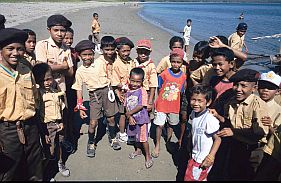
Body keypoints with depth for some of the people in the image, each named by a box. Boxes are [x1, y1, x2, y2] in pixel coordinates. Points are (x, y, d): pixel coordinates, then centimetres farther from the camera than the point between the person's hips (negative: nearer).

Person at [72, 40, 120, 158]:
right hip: (94, 95, 0)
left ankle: (113, 138, 34)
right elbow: (79, 90, 3)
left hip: (107, 91, 1)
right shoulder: (80, 71, 0)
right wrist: (80, 107, 0)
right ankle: (91, 143, 22)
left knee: (111, 118, 9)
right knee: (93, 122, -4)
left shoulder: (101, 63, -1)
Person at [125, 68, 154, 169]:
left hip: (141, 119, -6)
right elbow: (126, 106, 1)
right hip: (132, 119, 6)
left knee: (143, 139, 1)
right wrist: (130, 117, -11)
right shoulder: (128, 91, 1)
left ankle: (148, 156, 19)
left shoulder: (142, 91, -17)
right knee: (136, 136, 24)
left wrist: (129, 113, -15)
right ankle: (138, 150, 46)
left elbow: (140, 106, -22)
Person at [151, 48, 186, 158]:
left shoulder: (183, 76, -5)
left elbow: (181, 92, 4)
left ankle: (168, 140, 44)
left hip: (174, 106, 3)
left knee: (171, 124, 20)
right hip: (162, 104, -3)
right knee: (160, 125, 3)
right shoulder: (164, 74, -13)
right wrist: (163, 99, -5)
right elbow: (159, 89, -3)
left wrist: (175, 101, 0)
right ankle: (157, 146, 20)